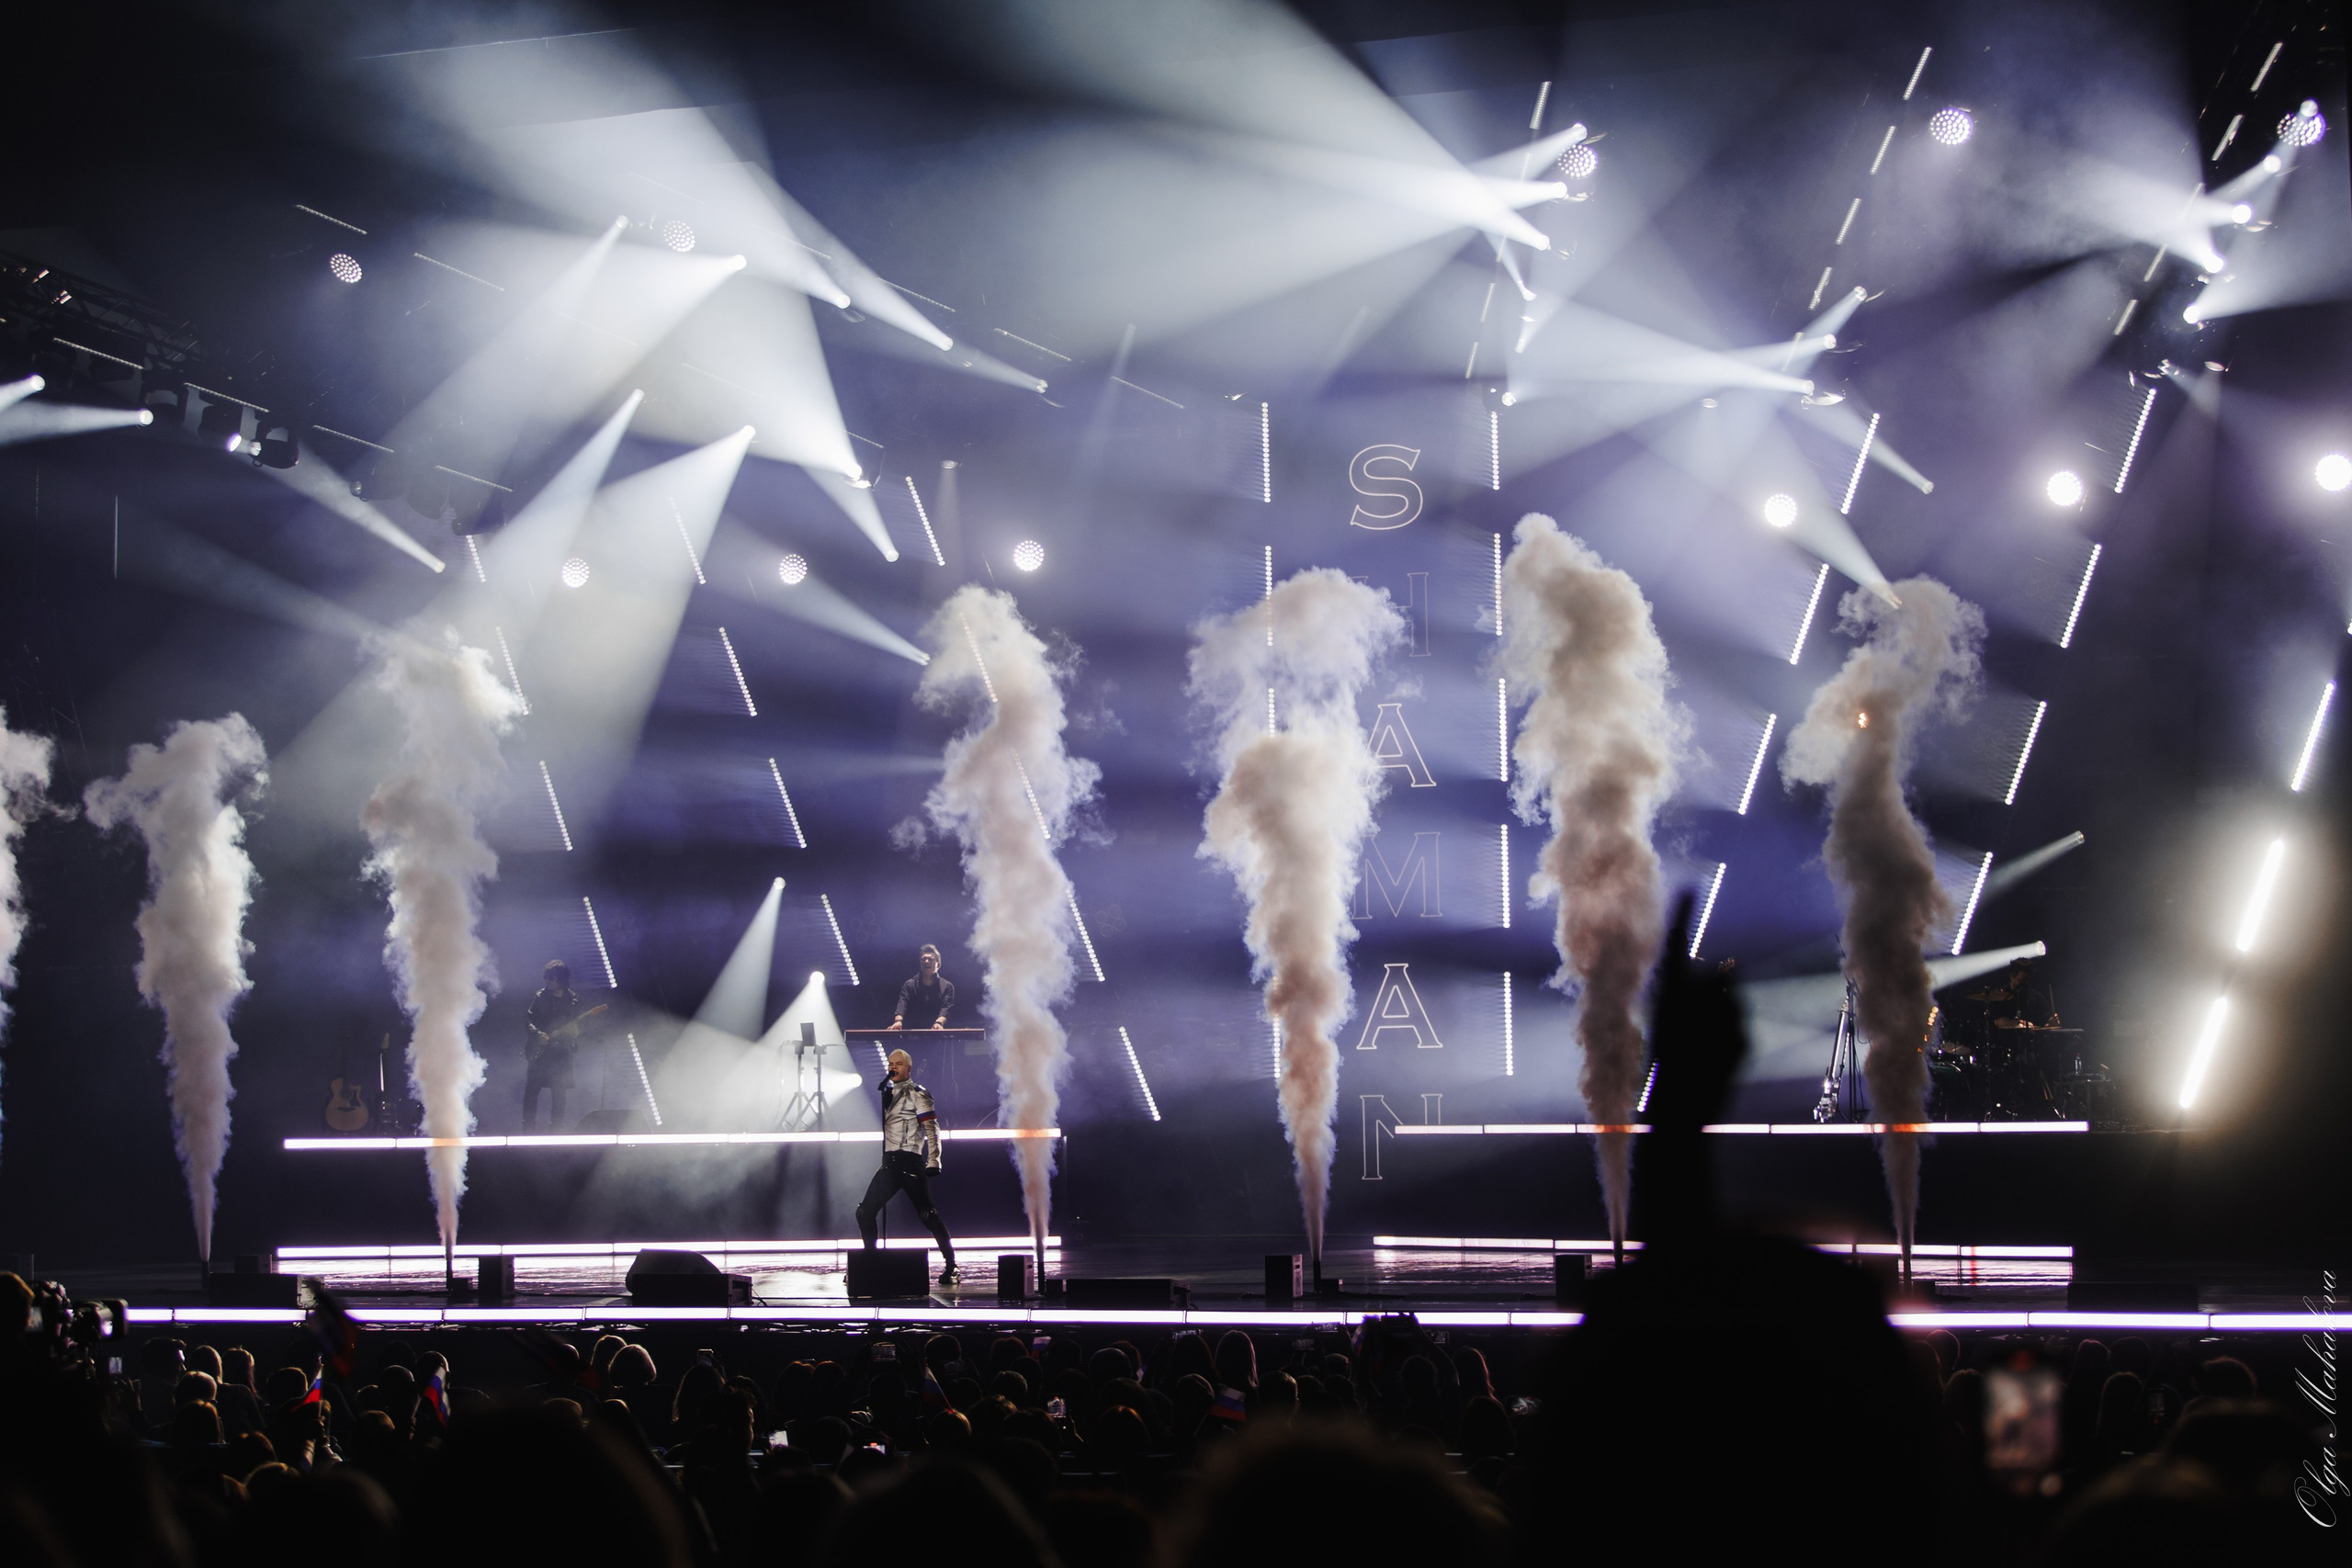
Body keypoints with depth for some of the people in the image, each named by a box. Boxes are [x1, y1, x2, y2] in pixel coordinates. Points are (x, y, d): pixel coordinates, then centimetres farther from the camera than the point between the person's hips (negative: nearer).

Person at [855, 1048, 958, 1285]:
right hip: (889, 1162, 7)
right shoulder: (887, 1092, 21)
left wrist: (933, 1161, -18)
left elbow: (931, 1128, -9)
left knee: (927, 1215, -10)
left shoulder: (917, 1094, -1)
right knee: (864, 1212, 3)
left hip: (910, 1162, -7)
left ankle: (951, 1266, -7)